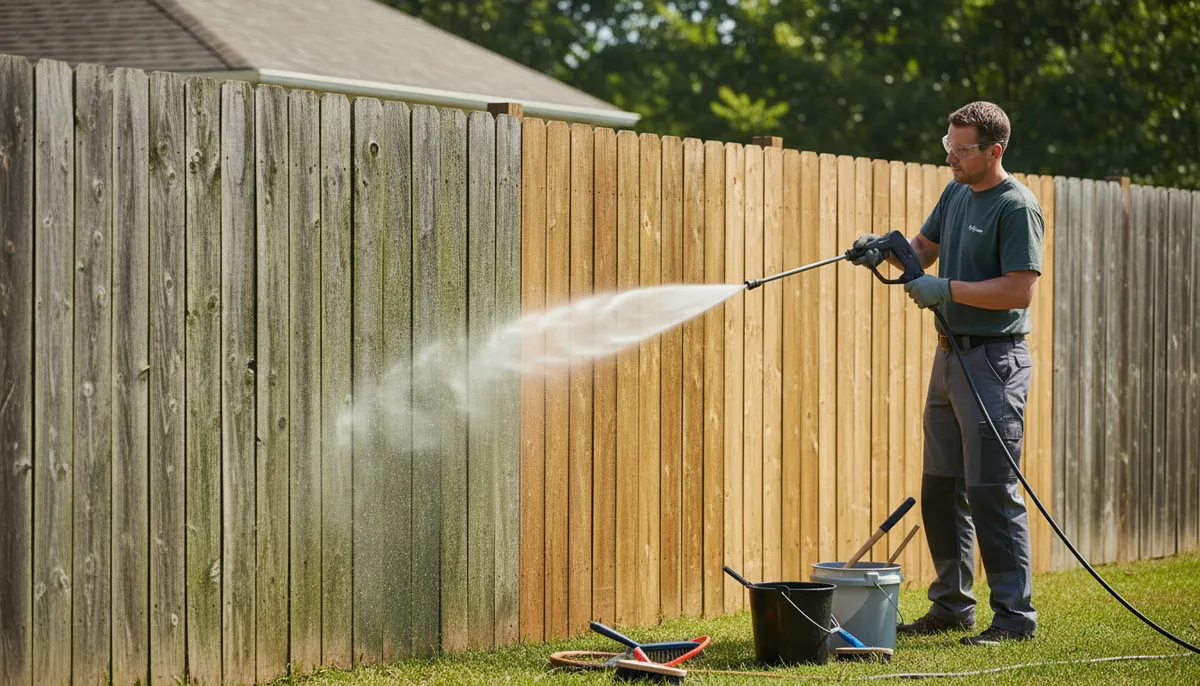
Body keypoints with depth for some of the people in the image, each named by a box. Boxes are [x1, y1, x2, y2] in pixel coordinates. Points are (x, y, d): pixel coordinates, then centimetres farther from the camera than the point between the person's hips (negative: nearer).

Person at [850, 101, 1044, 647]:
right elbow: (924, 248, 22)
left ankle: (1015, 615, -4)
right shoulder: (957, 192, 12)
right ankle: (952, 605, 21)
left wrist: (948, 289, -19)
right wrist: (887, 248, 1)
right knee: (941, 488, 12)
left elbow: (1020, 290, -20)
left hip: (994, 362, -9)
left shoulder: (1017, 207, -13)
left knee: (991, 491, -9)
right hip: (950, 355, 9)